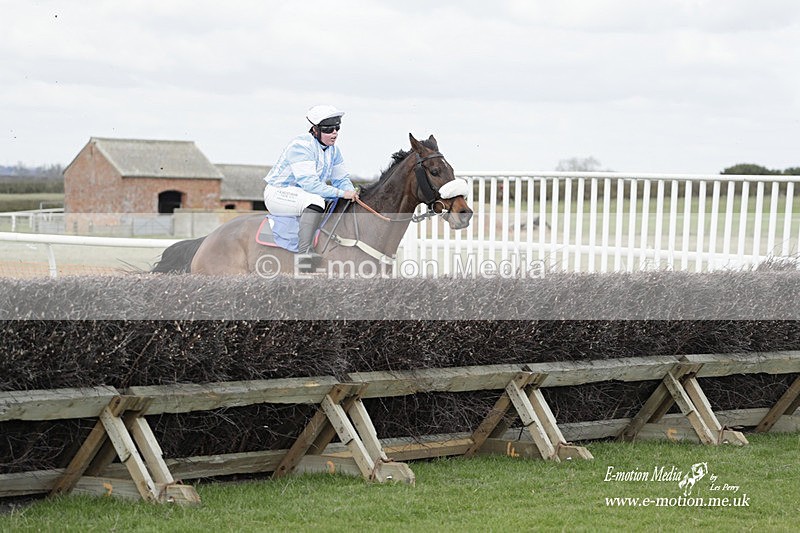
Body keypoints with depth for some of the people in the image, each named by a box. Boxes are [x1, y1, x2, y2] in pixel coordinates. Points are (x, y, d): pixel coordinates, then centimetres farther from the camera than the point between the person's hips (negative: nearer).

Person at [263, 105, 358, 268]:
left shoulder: (333, 149, 5)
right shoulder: (301, 145, -23)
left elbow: (341, 179, 12)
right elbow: (309, 183, -30)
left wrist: (352, 193, -12)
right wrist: (342, 193, -32)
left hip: (304, 194, 9)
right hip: (278, 193, -9)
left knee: (343, 205, 2)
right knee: (315, 201, -37)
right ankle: (304, 251, -44)